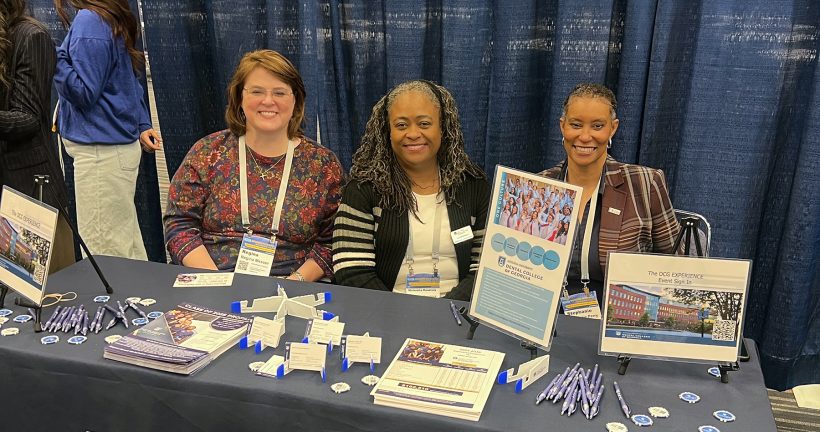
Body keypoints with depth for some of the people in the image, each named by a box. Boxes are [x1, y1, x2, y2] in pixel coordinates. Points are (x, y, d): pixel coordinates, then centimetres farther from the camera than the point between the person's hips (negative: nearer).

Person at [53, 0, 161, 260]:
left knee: (108, 251, -3)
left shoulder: (88, 22, -15)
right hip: (122, 145, 10)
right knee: (127, 247, 17)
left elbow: (85, 93, -16)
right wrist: (141, 126, 18)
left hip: (102, 152, -10)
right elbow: (130, 82, 18)